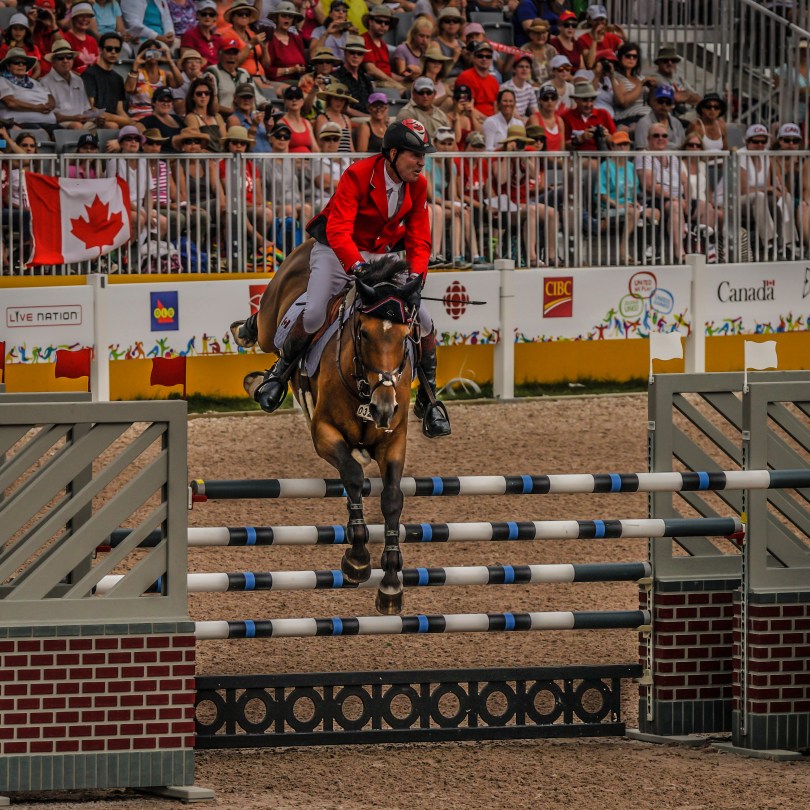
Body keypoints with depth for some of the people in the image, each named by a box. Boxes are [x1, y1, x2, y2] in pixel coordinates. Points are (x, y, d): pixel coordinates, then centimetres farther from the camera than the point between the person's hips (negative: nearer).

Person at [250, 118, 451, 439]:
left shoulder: (418, 186, -4)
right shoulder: (358, 175, -22)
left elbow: (419, 240, -1)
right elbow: (338, 230, -31)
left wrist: (416, 276, -20)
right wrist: (356, 265, -47)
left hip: (380, 256, 5)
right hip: (337, 251, -5)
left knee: (424, 321, -8)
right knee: (314, 315, -27)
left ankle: (428, 399, 9)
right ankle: (280, 370, 3)